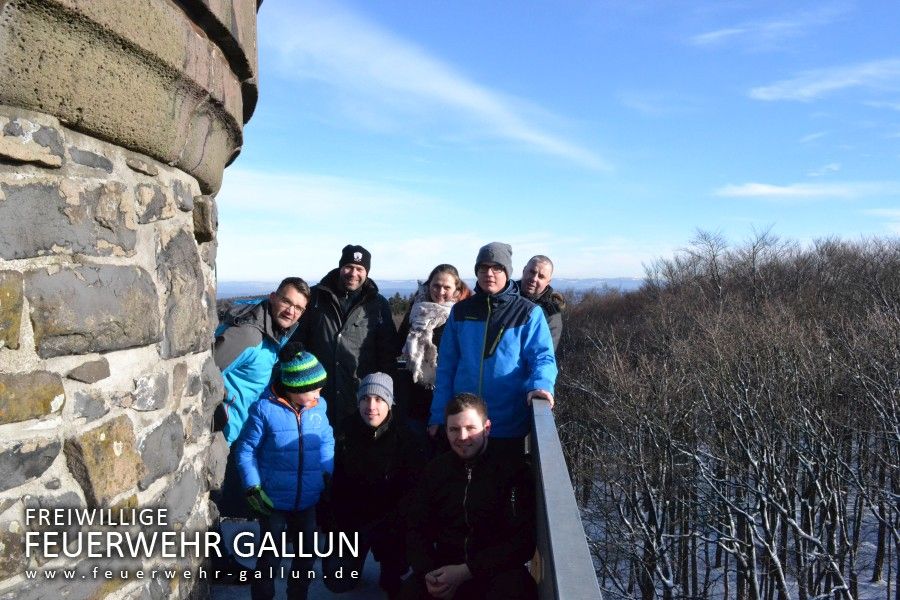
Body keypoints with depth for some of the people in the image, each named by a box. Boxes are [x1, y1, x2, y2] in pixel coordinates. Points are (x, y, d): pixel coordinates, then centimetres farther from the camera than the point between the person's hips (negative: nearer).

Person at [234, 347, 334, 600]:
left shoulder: (319, 406, -9)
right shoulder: (265, 409, -19)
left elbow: (327, 440, 5)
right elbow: (246, 449, -11)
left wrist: (328, 473, 0)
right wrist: (253, 488, -12)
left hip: (308, 501, 4)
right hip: (273, 501, -3)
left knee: (305, 555, 20)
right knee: (270, 557, 13)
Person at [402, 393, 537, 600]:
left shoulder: (515, 471, -4)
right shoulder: (436, 470, 9)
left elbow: (523, 541, -9)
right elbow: (417, 530, 10)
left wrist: (465, 572, -16)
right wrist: (428, 573, -11)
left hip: (498, 570, -2)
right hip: (444, 570, 2)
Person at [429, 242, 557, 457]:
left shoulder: (528, 313, -3)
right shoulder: (461, 311, 5)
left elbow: (542, 356, -9)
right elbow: (446, 366, 7)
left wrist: (540, 385, -31)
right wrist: (438, 415, 3)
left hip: (509, 425, -2)